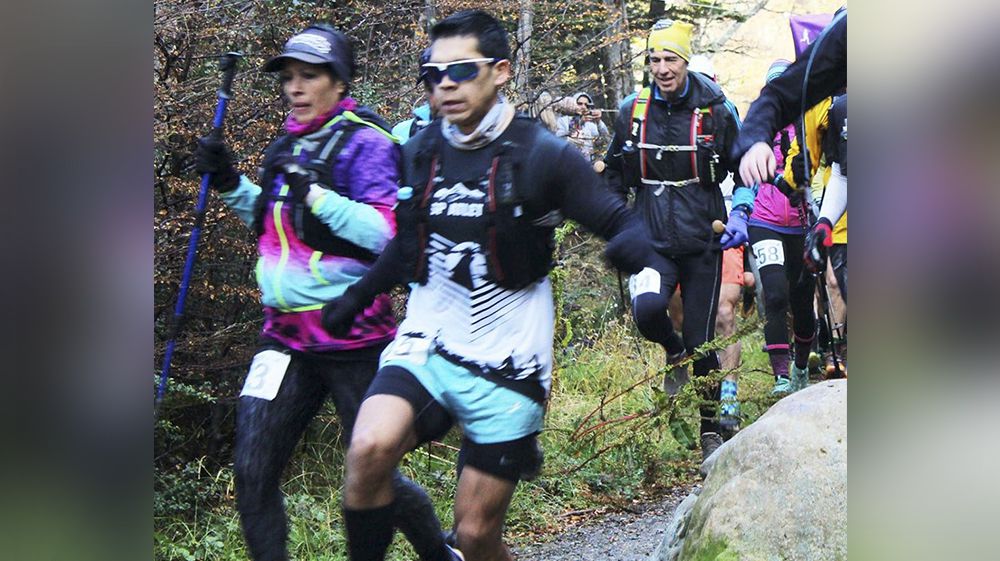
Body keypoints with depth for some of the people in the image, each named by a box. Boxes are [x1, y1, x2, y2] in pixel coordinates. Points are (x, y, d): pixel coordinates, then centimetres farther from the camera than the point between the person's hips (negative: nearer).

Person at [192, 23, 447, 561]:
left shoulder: (365, 143, -9)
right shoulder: (289, 144, 13)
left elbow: (387, 233, -21)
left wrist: (314, 193, -27)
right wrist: (231, 184, 12)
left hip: (353, 339, -6)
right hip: (286, 335, 6)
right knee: (252, 474, -6)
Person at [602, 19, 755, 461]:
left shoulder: (717, 111, -3)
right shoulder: (632, 111, 2)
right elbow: (615, 172, 18)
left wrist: (739, 214, -6)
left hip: (702, 243, -1)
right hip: (652, 241, 1)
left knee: (701, 341, 2)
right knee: (647, 308, -29)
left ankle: (711, 428, 22)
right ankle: (674, 353, 6)